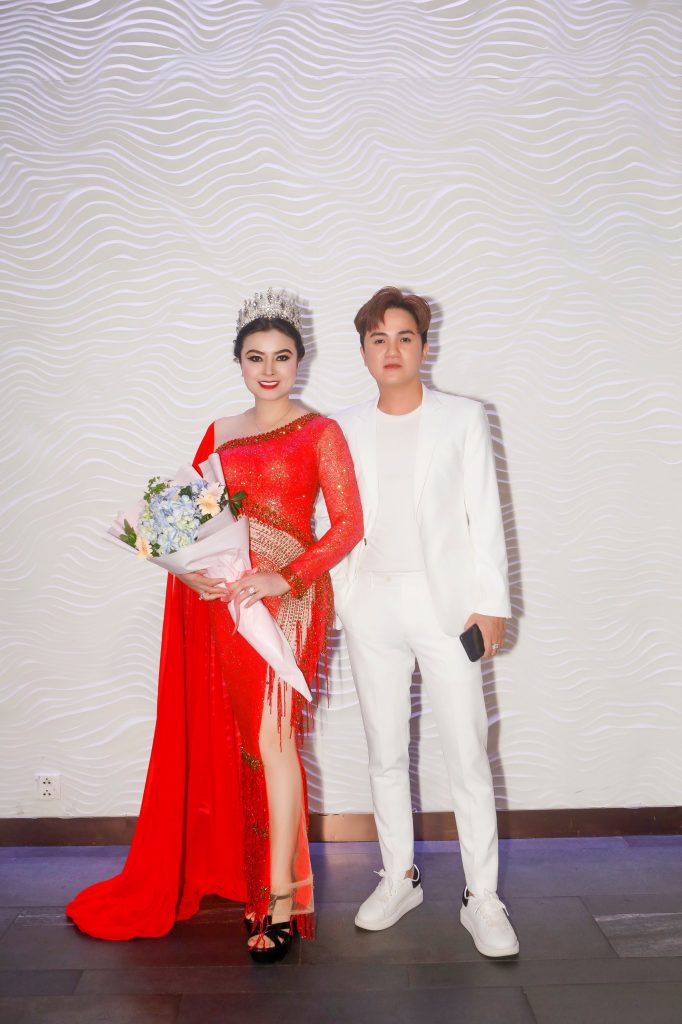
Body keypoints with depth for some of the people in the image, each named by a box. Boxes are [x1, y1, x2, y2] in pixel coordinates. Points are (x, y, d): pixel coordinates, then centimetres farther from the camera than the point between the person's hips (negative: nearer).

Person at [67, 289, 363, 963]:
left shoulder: (320, 433, 1)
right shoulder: (220, 434, 14)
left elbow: (348, 524, -6)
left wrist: (283, 579, -17)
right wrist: (193, 567, -4)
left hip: (287, 598, -4)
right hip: (224, 598, 4)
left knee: (273, 736, -10)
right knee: (241, 737, 9)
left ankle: (281, 903, -2)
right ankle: (253, 876, 24)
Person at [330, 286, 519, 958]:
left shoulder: (463, 419, 3)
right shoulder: (344, 430, 9)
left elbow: (484, 513, 1)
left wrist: (490, 602, -5)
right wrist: (339, 601, 3)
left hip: (445, 601, -2)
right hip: (371, 605, 3)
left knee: (467, 755, 0)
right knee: (385, 752, 12)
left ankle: (481, 897, 15)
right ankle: (398, 877, 29)